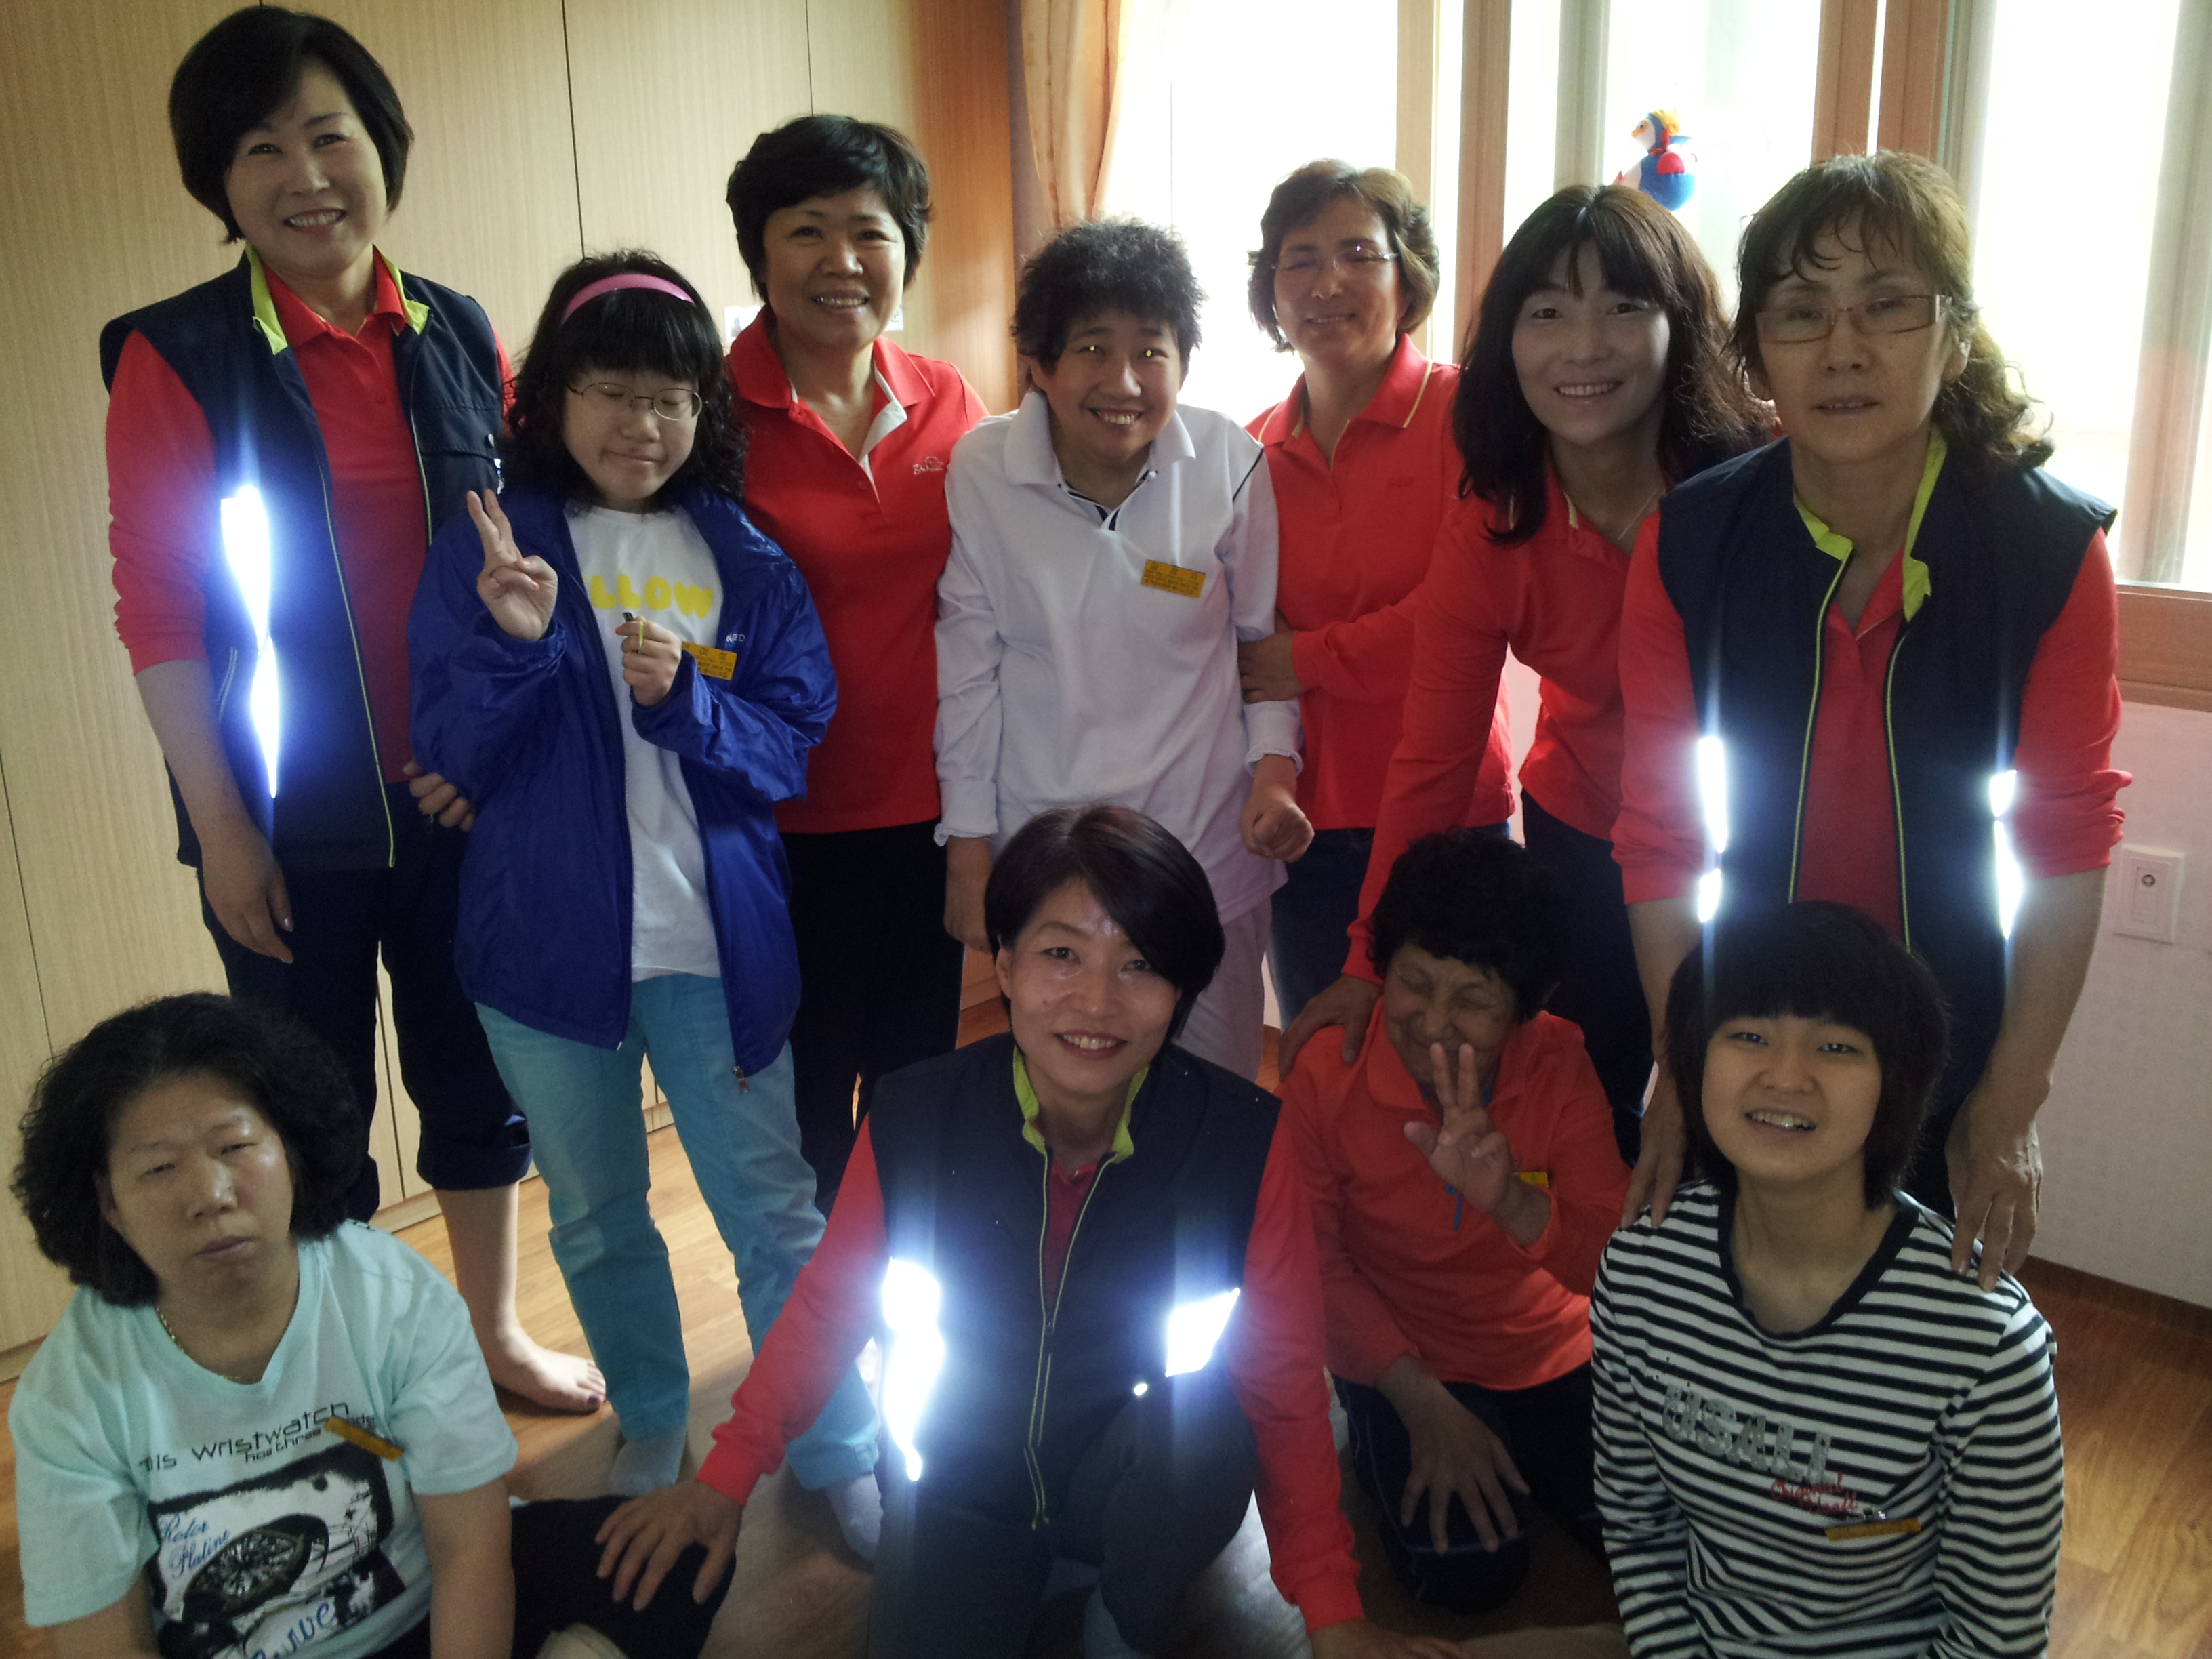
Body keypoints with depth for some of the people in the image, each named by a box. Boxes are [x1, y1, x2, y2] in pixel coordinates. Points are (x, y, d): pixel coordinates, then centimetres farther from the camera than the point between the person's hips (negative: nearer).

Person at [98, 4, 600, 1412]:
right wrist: (221, 826, -10)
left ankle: (495, 1329, 37)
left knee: (480, 1076, 15)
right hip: (290, 816, -3)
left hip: (459, 796, 3)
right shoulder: (174, 357, -7)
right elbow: (158, 606, -7)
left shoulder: (459, 337, 4)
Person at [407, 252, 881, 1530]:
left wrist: (685, 700, -20)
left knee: (778, 1215, 3)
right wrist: (518, 644, -23)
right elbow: (454, 755, -5)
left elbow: (792, 752, -2)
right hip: (548, 936, 1)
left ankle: (842, 1458, 22)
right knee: (596, 1221, 16)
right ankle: (654, 1426, 39)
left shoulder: (744, 560, 1)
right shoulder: (490, 544, -1)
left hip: (714, 943, 0)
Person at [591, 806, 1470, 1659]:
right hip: (960, 1482, 1)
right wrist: (724, 1479, -5)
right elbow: (828, 1303, -1)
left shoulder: (1246, 1140, -20)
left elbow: (1285, 1380, -11)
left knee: (1197, 1408, -31)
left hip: (1146, 1487, -1)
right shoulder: (913, 1118, -17)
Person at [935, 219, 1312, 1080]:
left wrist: (1274, 766, -9)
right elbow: (967, 668, -2)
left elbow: (1265, 635, 5)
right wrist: (968, 845, 1)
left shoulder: (1231, 467, -9)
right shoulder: (981, 472, -9)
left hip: (1207, 846, 0)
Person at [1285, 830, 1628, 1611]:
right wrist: (1423, 1403, -16)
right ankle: (1387, 1454, 9)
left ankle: (1527, 1458, 16)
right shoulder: (1327, 1070, -16)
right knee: (1465, 1566, -20)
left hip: (1552, 1355, 3)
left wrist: (1513, 1202, -37)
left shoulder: (1558, 1063, -11)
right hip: (1405, 1364, -2)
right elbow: (1315, 1261, -9)